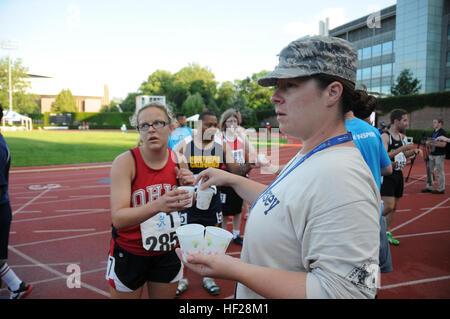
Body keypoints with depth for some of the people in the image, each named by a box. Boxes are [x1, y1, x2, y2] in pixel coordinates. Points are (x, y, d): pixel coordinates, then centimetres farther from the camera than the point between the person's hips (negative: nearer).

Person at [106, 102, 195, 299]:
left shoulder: (177, 160, -6)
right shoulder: (125, 162, -18)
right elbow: (118, 218, -27)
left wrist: (186, 187, -16)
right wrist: (158, 205, -44)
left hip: (168, 252, 4)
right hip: (129, 253, -3)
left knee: (165, 296, 19)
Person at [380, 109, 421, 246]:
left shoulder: (402, 137, 11)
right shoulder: (385, 136, -15)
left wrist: (414, 152, 6)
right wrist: (402, 148, -27)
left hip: (398, 174, 8)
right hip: (386, 175, -8)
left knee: (394, 207, 12)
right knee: (389, 206, -15)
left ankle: (387, 233, 24)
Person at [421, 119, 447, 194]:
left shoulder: (443, 132, -11)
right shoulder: (434, 132, 15)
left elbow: (443, 144, -22)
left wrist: (432, 143, -21)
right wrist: (428, 143, 8)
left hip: (439, 155, -9)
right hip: (432, 154, 9)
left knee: (440, 172, -1)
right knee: (429, 170, 11)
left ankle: (441, 189, 9)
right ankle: (429, 187, 20)